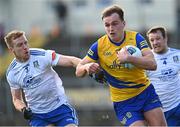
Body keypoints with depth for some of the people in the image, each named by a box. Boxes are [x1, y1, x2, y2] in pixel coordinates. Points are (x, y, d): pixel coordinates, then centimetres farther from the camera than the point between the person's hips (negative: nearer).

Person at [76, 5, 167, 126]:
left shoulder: (135, 38, -9)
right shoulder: (99, 46, -9)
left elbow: (152, 64, -21)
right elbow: (78, 71, -4)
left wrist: (129, 58, -37)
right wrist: (86, 67, -28)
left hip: (146, 92, 2)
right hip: (123, 101, -2)